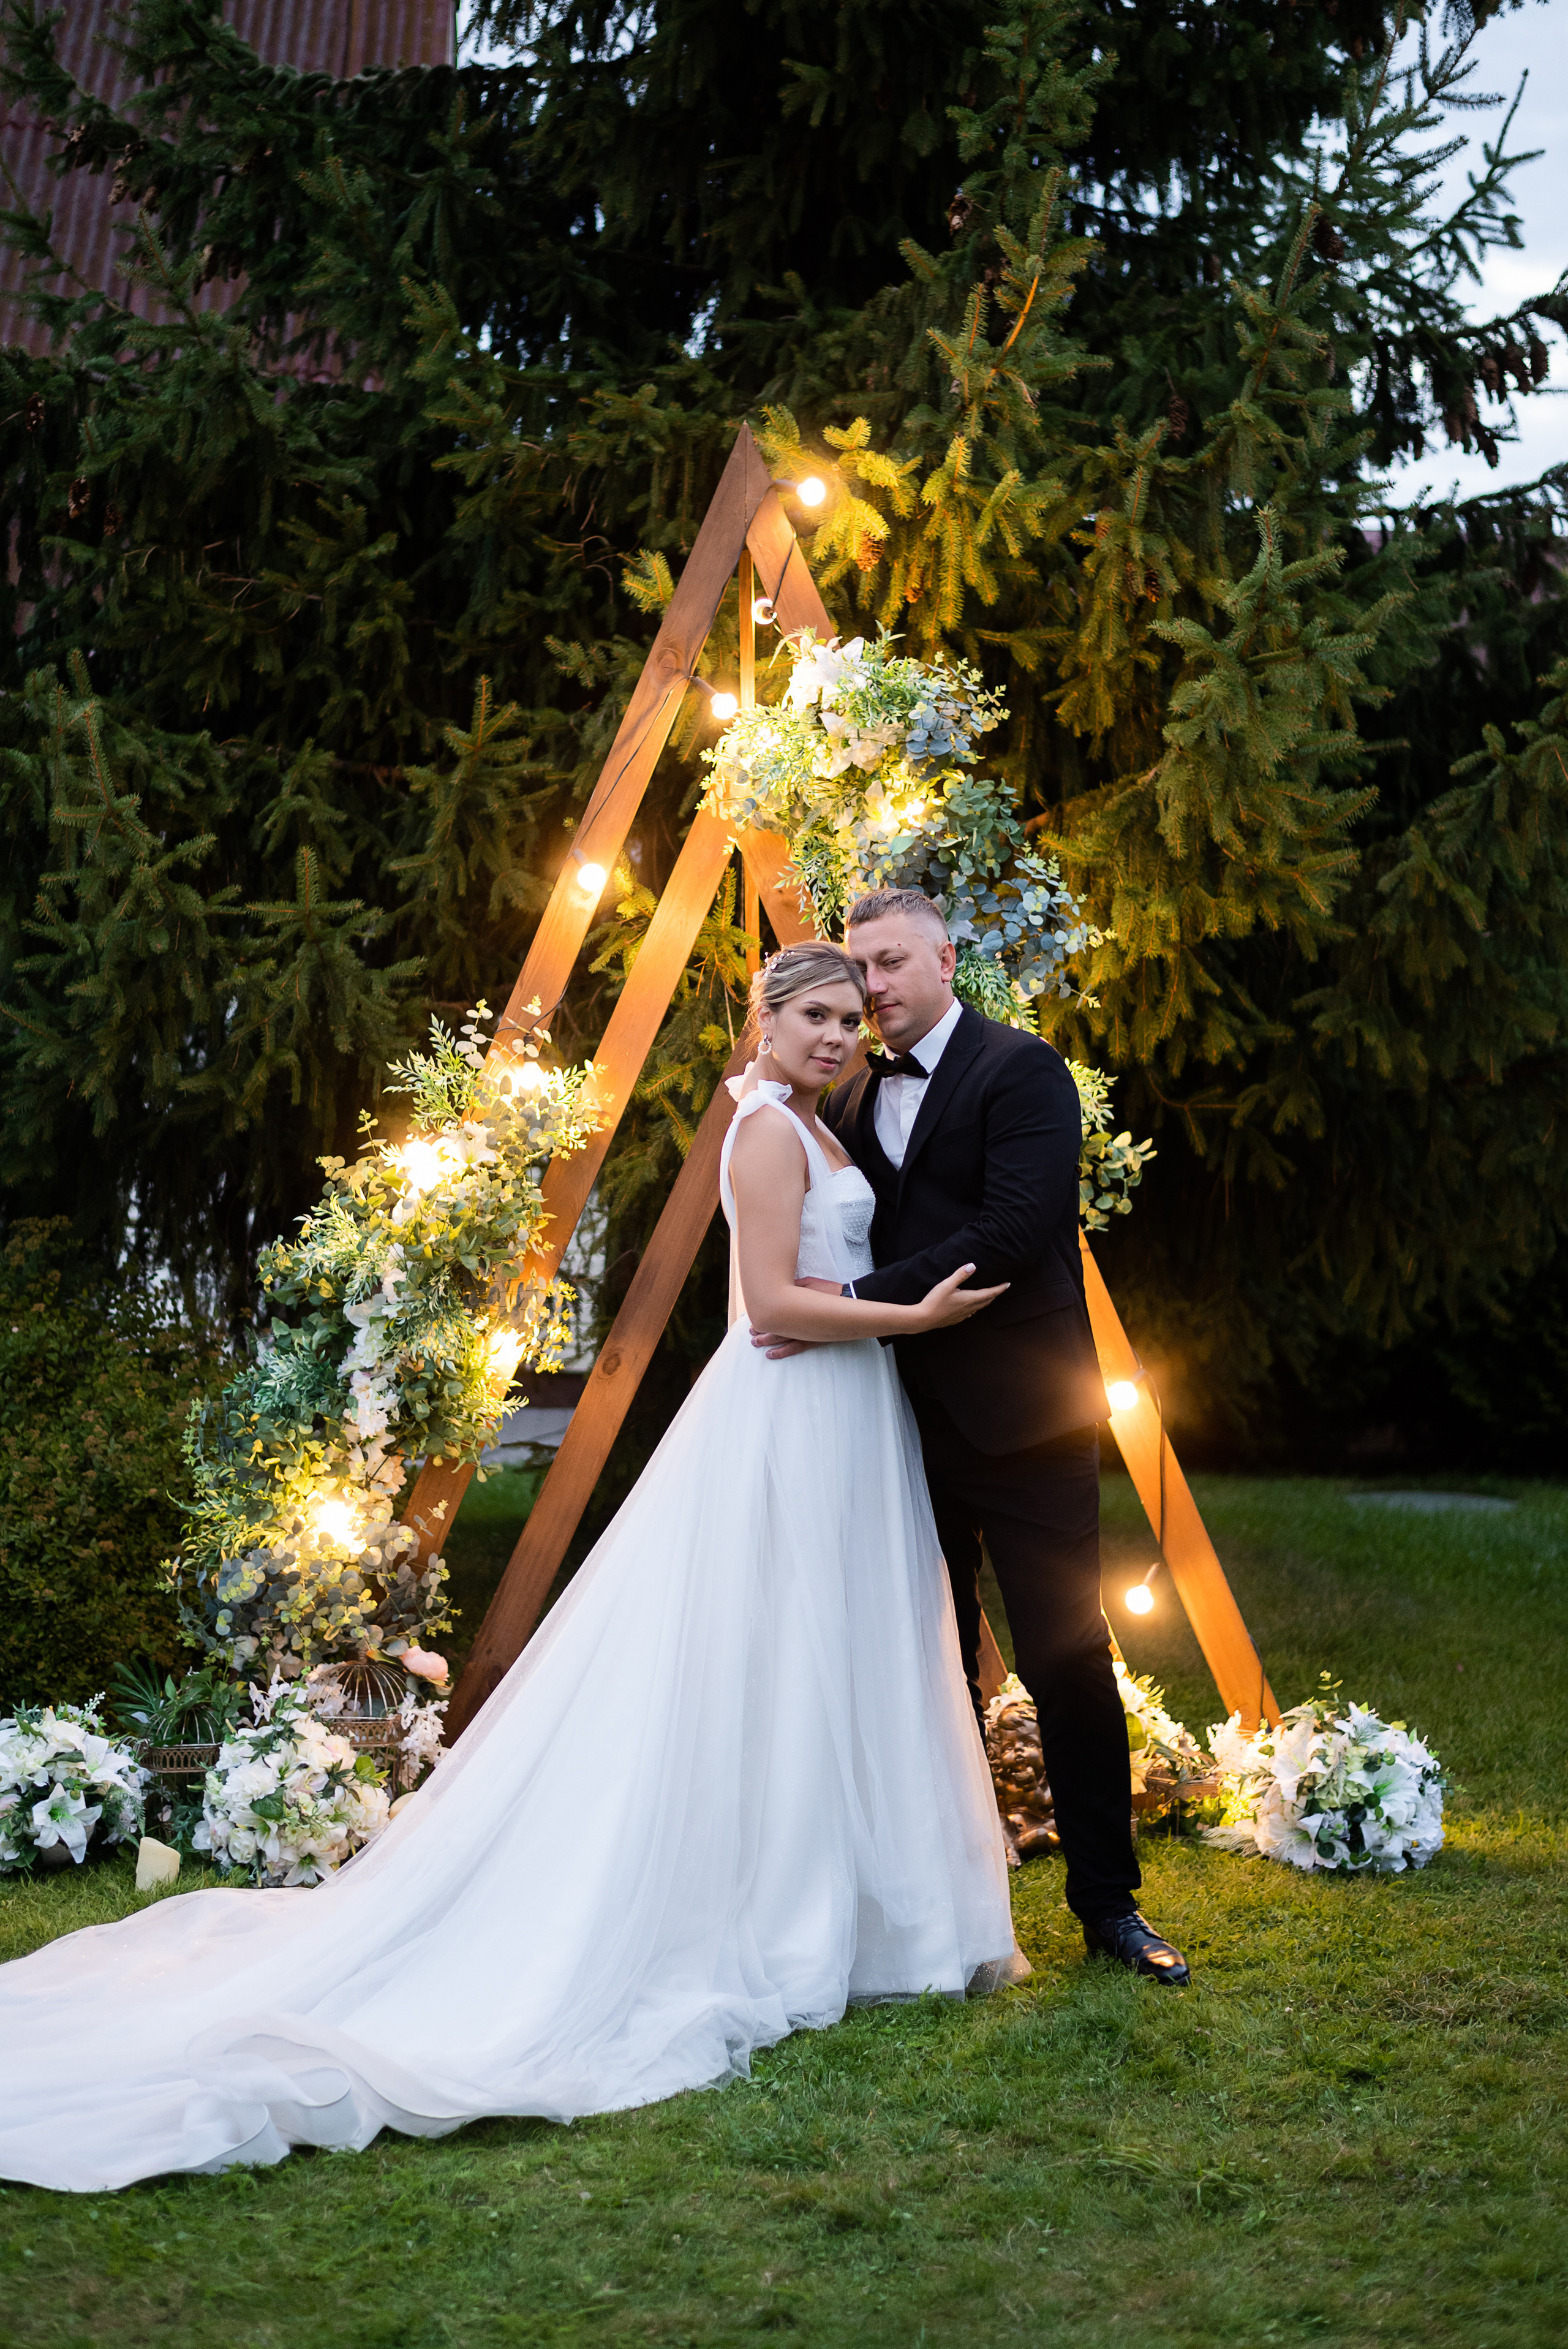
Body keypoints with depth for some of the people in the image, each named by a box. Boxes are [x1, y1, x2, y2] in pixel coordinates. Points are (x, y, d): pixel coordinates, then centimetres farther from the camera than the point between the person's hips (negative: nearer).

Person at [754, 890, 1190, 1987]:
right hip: (908, 1419, 6)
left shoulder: (1022, 1070, -8)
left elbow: (1013, 1234, -20)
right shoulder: (855, 1099, 13)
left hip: (1019, 1414, -6)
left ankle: (1108, 1898, 15)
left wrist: (856, 1306, -21)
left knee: (1066, 1657, 2)